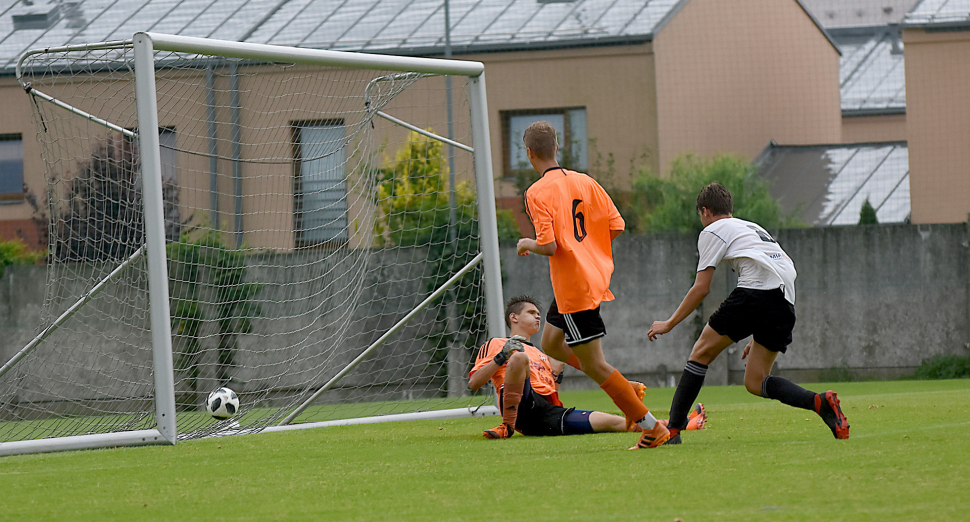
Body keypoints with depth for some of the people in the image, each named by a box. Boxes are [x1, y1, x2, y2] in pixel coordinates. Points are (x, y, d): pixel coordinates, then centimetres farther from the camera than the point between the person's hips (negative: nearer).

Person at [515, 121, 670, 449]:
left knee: (593, 365, -2)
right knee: (551, 343, 24)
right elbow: (616, 226, 4)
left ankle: (651, 427, -2)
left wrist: (527, 244, -2)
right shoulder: (584, 182, 5)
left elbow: (548, 246, -24)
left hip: (573, 287, -9)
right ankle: (625, 389, 17)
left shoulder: (537, 193, -16)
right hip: (596, 277, 9)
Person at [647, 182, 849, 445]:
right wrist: (758, 338, 36)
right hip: (785, 302, 7)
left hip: (756, 290, -7)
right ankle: (820, 401, -12)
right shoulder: (753, 228, 35)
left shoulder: (712, 231, 13)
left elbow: (701, 288, 7)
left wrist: (669, 324, 17)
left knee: (702, 352, 7)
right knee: (755, 382, 10)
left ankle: (672, 430, 3)